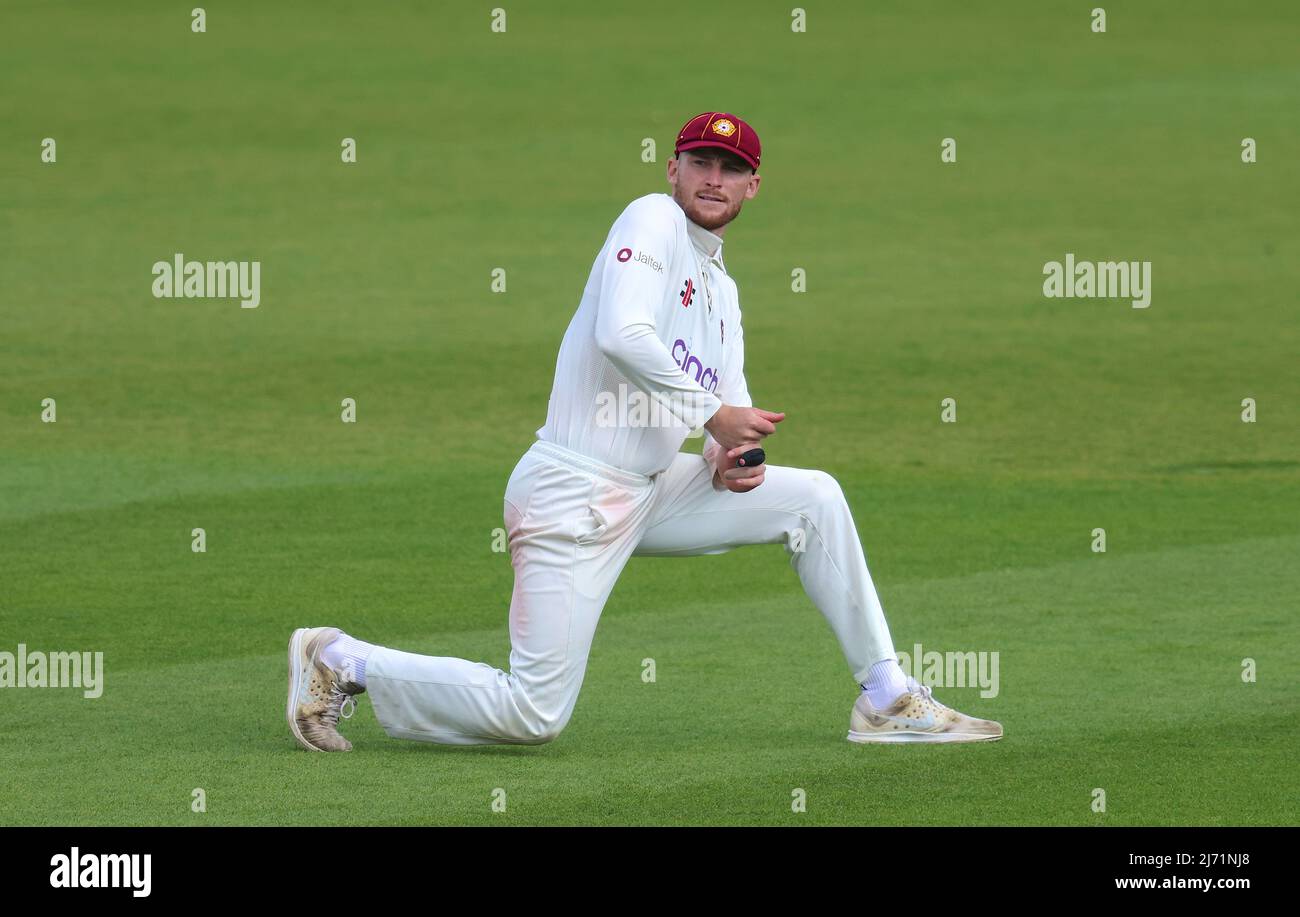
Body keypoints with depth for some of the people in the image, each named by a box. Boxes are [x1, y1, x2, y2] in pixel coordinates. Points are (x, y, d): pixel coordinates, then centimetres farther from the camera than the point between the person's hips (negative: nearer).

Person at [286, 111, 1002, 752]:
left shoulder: (721, 288, 20)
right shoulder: (654, 220, -7)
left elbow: (732, 403, 17)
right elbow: (620, 333, -24)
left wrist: (730, 459, -7)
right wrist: (714, 415, -19)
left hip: (649, 490, 9)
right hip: (574, 490, -9)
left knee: (814, 497, 3)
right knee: (533, 716, -13)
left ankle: (887, 699, 9)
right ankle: (340, 660, 4)